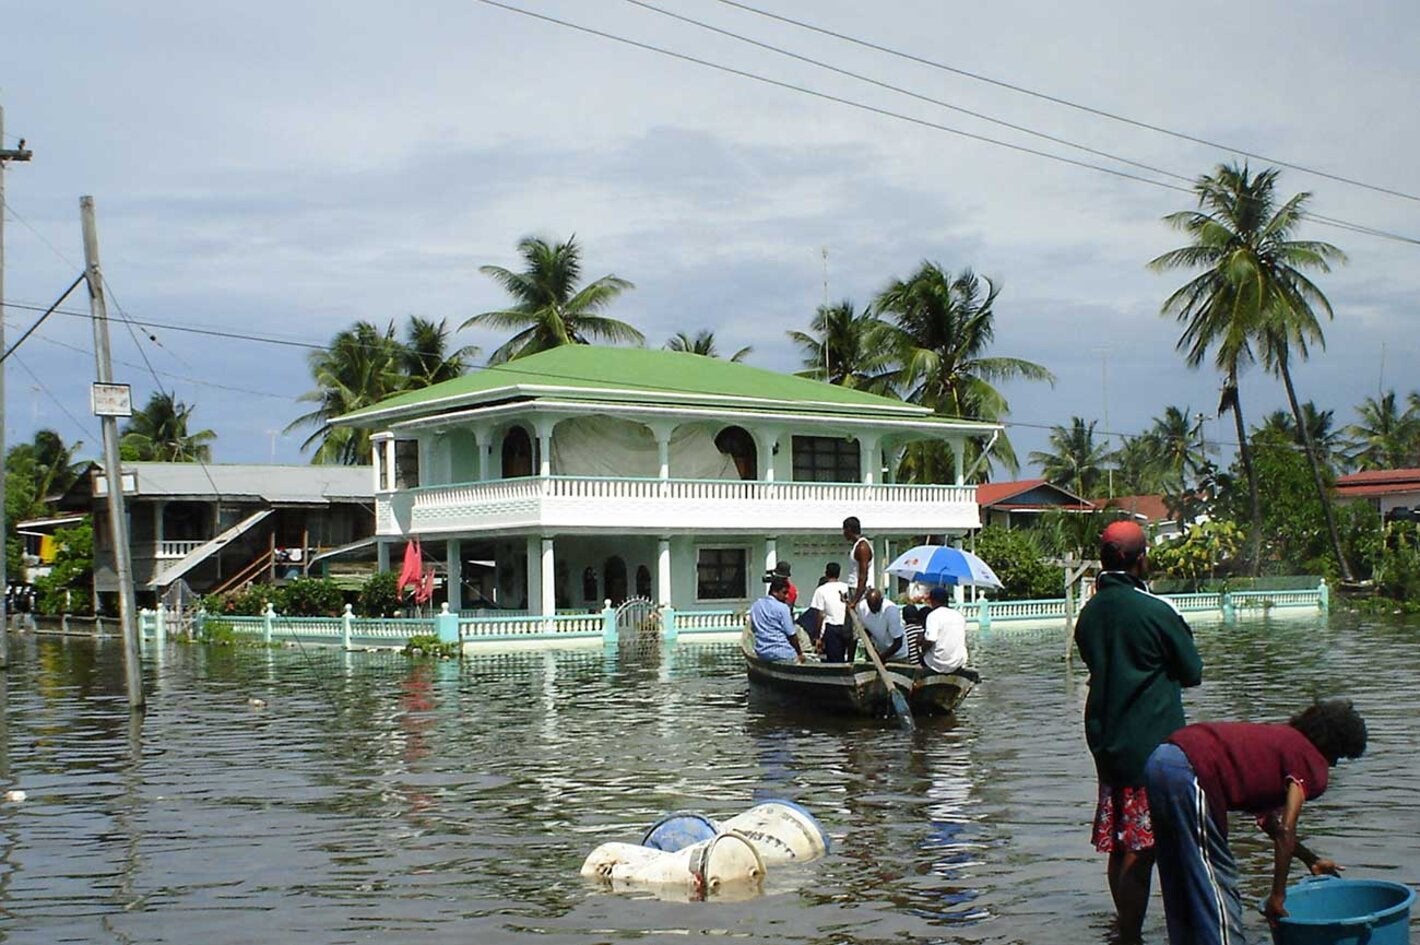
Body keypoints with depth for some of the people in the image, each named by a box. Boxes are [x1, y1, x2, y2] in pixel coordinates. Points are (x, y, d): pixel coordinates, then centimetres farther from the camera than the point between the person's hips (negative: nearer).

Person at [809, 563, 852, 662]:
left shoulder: (821, 590, -1)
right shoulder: (847, 587, 7)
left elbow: (821, 616, -4)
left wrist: (819, 637, 0)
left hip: (832, 629, -3)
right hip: (848, 629, 3)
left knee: (835, 663, -1)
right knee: (848, 663, 8)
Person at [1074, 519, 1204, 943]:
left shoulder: (1089, 612, 5)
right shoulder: (1155, 611, -14)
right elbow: (1193, 673, -3)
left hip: (1106, 741, 7)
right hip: (1152, 745, -7)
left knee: (1119, 848, 14)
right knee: (1141, 851, -5)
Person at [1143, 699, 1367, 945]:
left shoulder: (1283, 739, 27)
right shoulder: (1313, 766, 4)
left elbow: (1269, 822, 38)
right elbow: (1285, 831, -5)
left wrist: (1311, 860, 49)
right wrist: (1277, 896, 2)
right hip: (1190, 774, -9)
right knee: (1219, 883, 0)